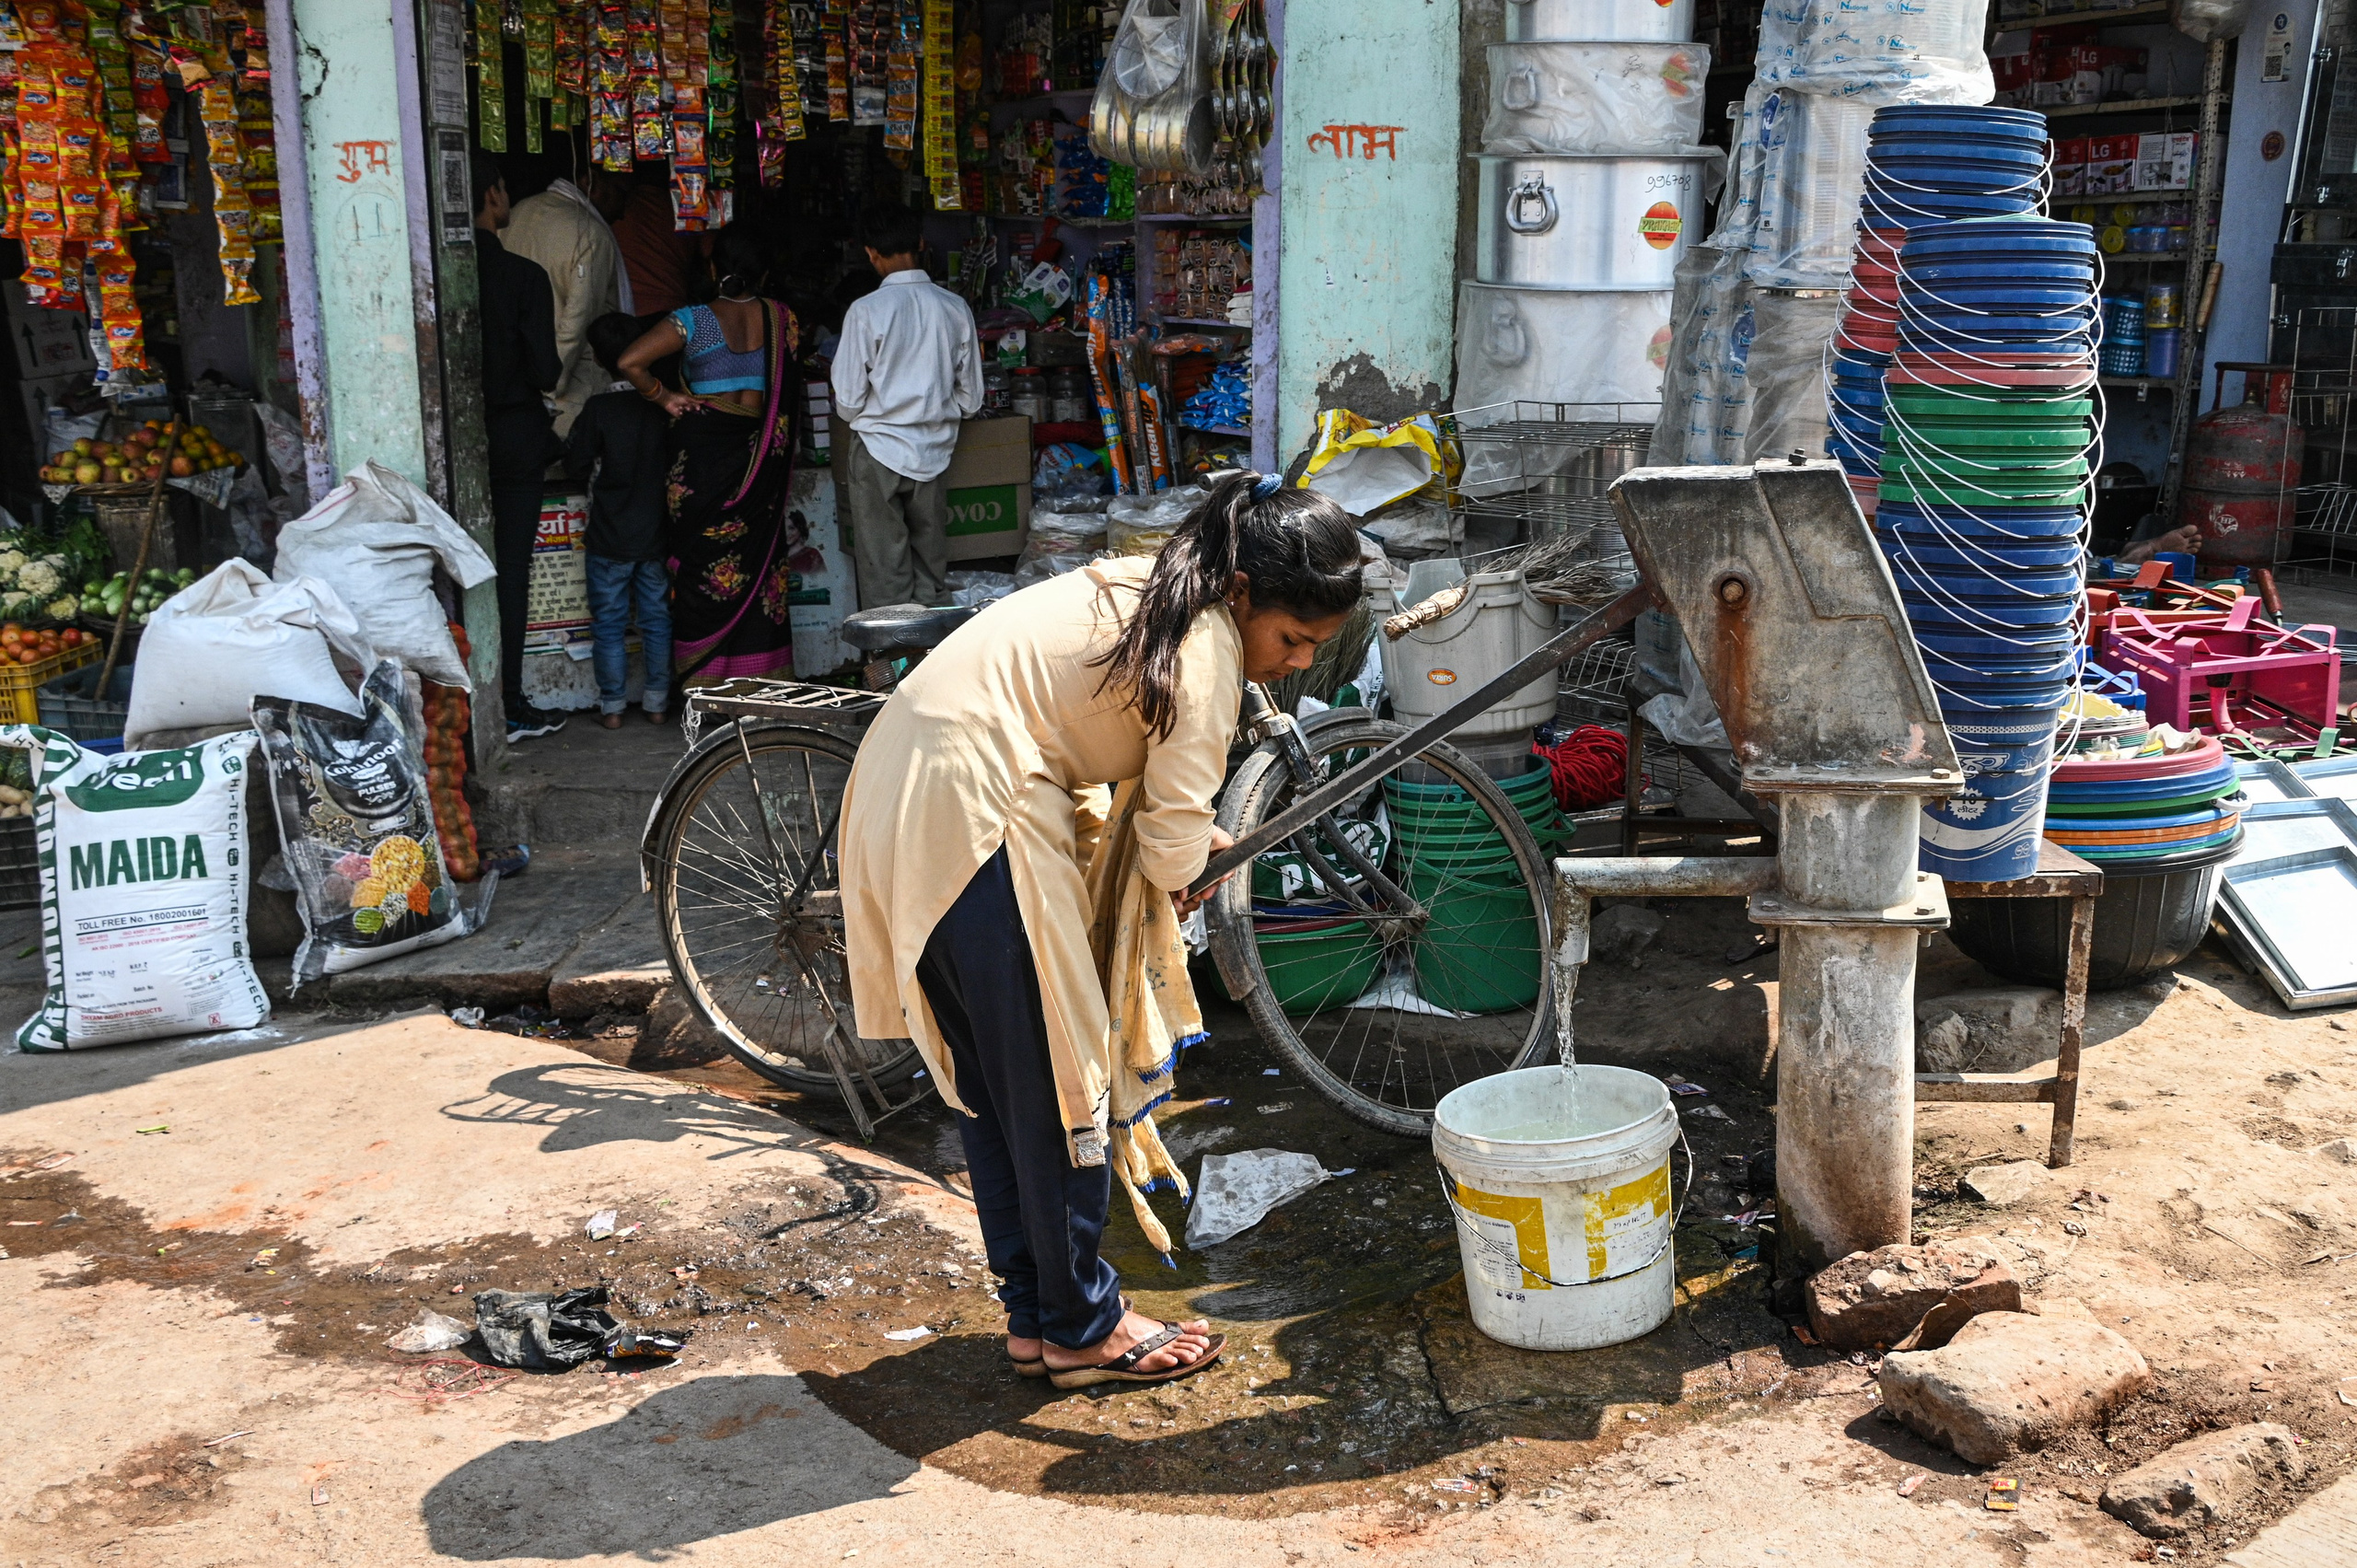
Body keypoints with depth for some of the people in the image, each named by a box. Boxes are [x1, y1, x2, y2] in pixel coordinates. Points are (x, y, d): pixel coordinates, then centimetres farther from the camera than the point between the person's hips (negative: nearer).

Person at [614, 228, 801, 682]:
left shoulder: (694, 320, -7)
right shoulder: (781, 317, 3)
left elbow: (630, 362, -14)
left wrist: (664, 398, -2)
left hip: (704, 447, -3)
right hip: (761, 454, 3)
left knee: (703, 561, 4)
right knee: (759, 558, 10)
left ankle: (706, 684, 6)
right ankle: (759, 675, 13)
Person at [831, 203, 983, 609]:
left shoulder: (865, 311, -12)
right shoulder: (955, 308, -2)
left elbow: (848, 402, -9)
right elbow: (971, 398, 5)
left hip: (878, 452, -4)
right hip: (933, 453, 4)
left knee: (884, 579, 3)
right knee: (933, 573, 12)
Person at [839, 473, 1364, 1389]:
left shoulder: (1138, 592, 15)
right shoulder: (1204, 645, -13)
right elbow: (1174, 851, -14)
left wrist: (1178, 837, 12)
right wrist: (1180, 867, 9)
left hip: (896, 791, 10)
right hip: (970, 821, -10)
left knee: (988, 1081, 16)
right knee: (1053, 1081, 2)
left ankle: (1032, 1316, 27)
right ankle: (1082, 1330, 16)